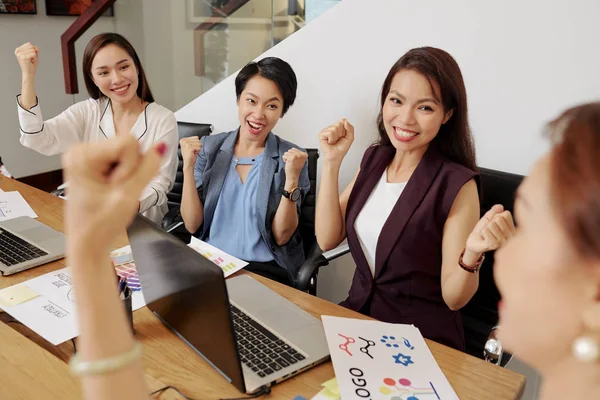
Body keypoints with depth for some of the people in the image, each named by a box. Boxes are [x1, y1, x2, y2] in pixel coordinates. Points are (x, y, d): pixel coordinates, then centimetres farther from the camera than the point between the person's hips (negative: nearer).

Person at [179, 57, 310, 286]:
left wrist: (291, 179, -19)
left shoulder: (293, 158, -3)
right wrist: (188, 166, -10)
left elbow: (281, 237, -7)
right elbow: (192, 225, 1)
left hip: (264, 270, -2)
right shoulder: (209, 148, 4)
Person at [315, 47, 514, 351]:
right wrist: (332, 162, -9)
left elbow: (453, 298, -14)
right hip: (358, 313, 5)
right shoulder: (375, 158, 1)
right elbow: (327, 239, -3)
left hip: (421, 337, -5)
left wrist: (472, 253, -33)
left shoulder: (457, 184, -17)